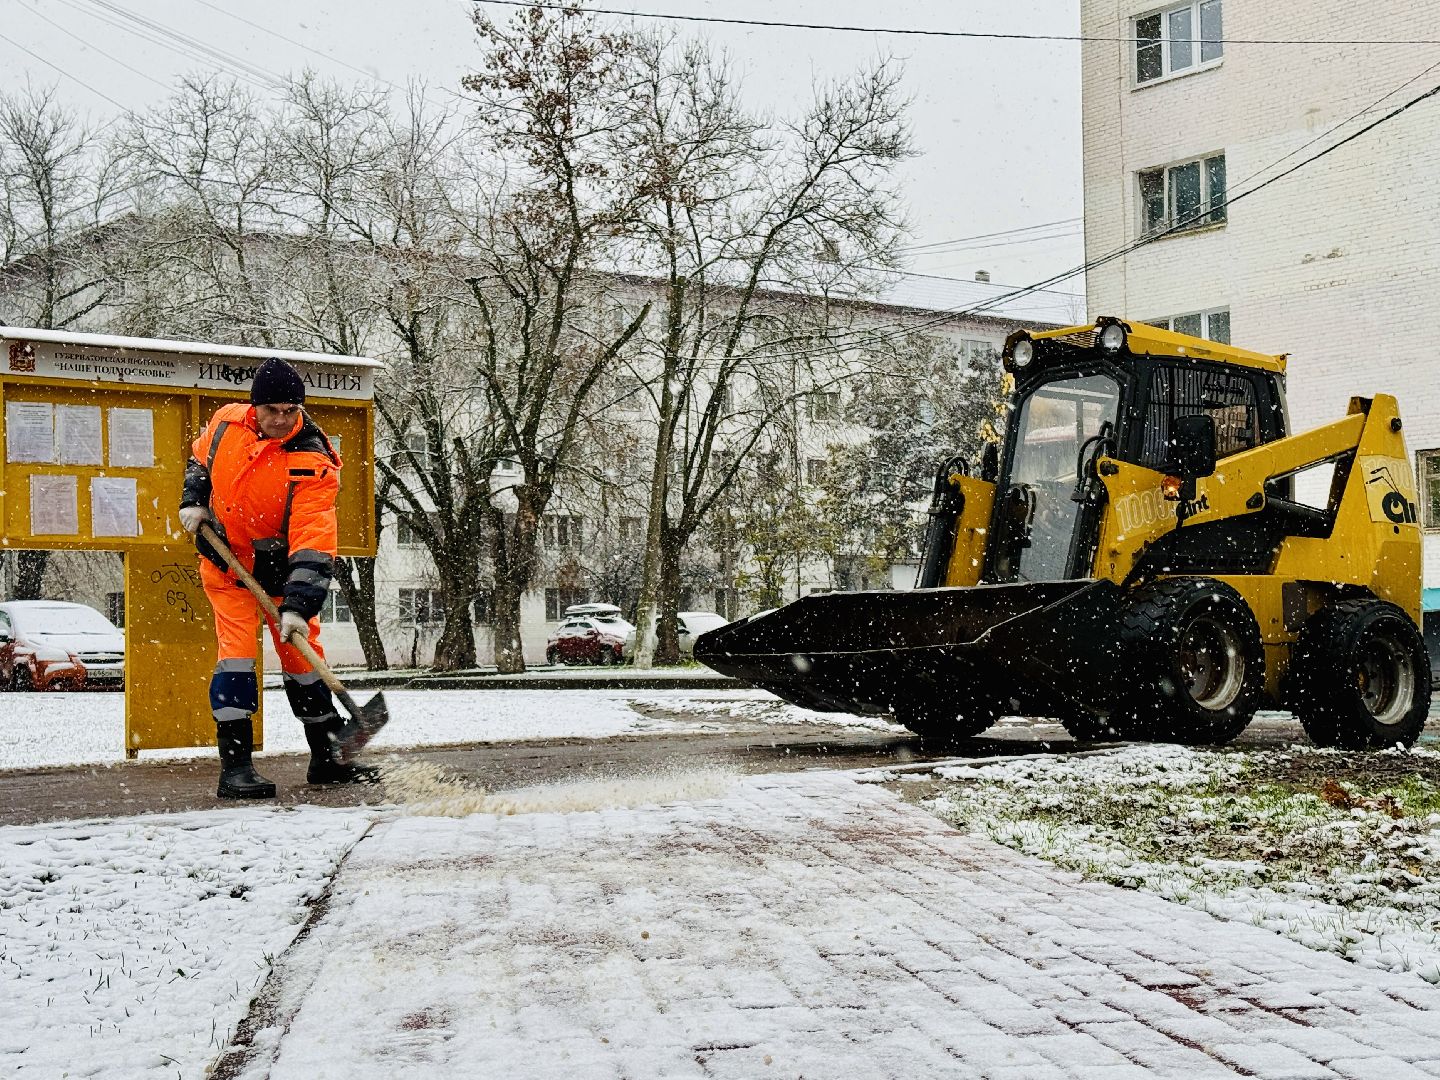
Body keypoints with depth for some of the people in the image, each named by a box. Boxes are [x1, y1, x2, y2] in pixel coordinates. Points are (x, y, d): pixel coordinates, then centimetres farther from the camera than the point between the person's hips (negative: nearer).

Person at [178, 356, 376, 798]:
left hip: (282, 568, -1)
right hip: (226, 563, 1)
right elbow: (200, 459, 14)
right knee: (237, 651, -12)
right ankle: (235, 767, -9)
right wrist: (193, 501, -1)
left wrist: (297, 606, -39)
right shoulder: (227, 422, -12)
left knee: (302, 656, 4)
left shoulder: (312, 463, -25)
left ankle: (327, 759, 21)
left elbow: (313, 545, -31)